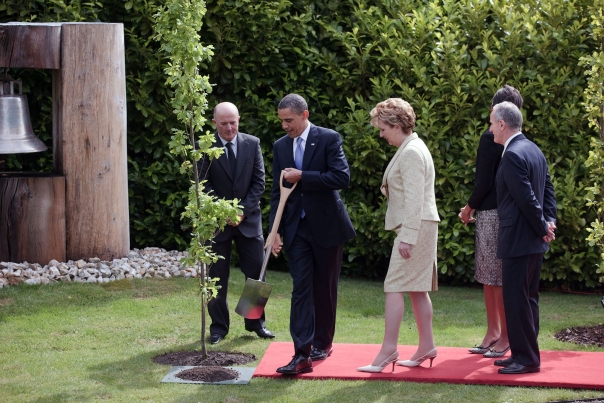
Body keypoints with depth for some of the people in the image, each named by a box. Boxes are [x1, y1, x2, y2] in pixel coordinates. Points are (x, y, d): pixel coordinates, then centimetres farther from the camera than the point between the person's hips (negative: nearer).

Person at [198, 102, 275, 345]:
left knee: (256, 272, 5)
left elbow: (258, 181, 1)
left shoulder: (252, 144, 1)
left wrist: (244, 210, -9)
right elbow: (204, 185, -7)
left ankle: (255, 322, 19)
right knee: (217, 276, 3)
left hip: (249, 218, 2)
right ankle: (219, 326, 14)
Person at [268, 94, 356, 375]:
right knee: (301, 288, -5)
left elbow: (342, 177, -17)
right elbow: (277, 191, 8)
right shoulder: (280, 146, 7)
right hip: (296, 228, 3)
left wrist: (302, 177, -19)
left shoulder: (329, 139, -7)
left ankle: (322, 342, 26)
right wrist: (275, 231, 0)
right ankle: (302, 354, -9)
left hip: (326, 225, -3)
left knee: (324, 288, 9)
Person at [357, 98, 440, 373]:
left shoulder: (411, 153, -16)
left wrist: (407, 237, -23)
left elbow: (414, 199, -21)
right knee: (416, 288, 12)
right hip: (417, 228, 11)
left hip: (416, 227, -11)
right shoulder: (410, 149, 16)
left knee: (395, 287, -10)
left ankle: (388, 349, -9)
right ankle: (426, 346, 18)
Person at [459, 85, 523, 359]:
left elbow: (484, 182, -14)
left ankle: (505, 337, 3)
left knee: (498, 278, -3)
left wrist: (470, 208, 0)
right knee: (489, 277, 14)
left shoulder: (491, 138, -13)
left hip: (492, 214, -8)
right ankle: (493, 333, 21)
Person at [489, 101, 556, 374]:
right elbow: (548, 190, 14)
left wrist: (543, 228, -10)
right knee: (528, 297, 15)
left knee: (516, 299, -4)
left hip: (518, 239, -10)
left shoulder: (513, 155, -18)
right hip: (534, 240, 10)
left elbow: (527, 198, -20)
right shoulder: (533, 149, 13)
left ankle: (526, 359, 1)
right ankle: (525, 353, 23)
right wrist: (549, 222, 5)